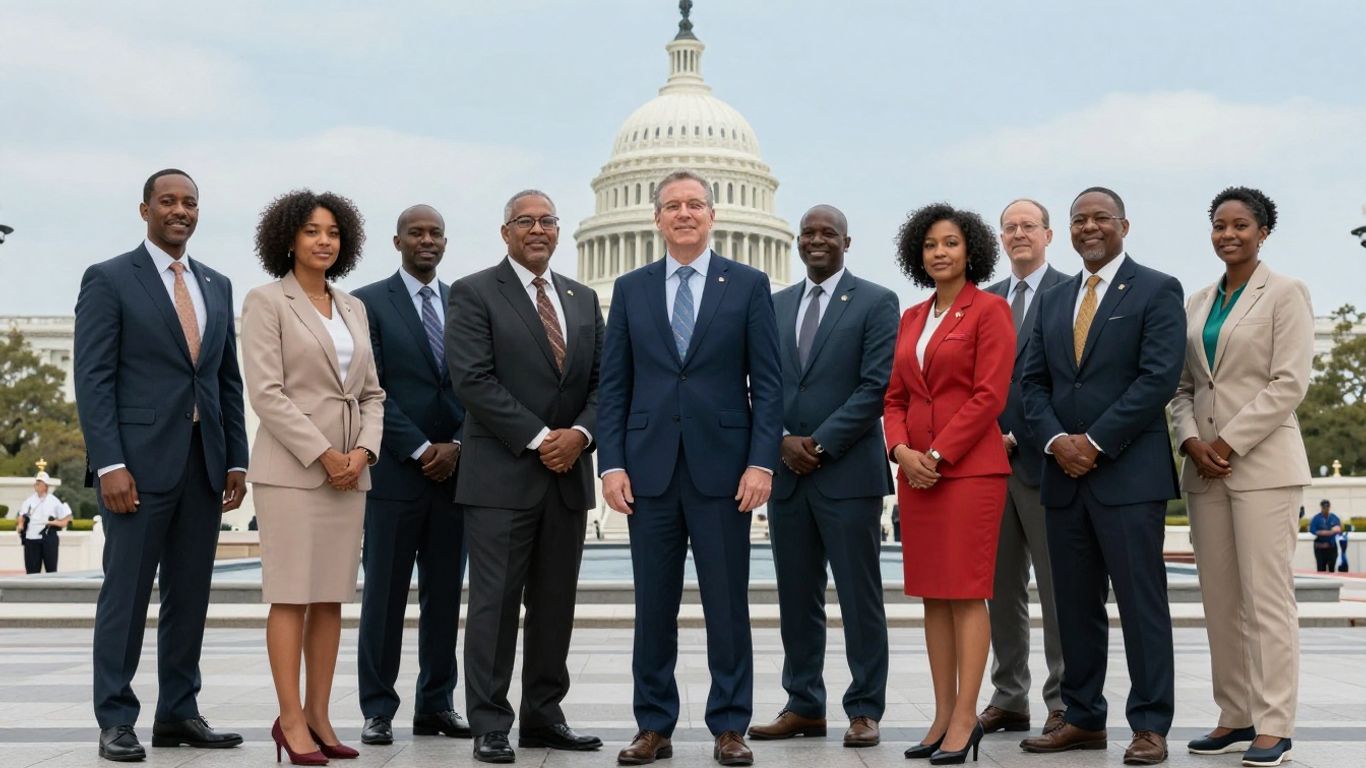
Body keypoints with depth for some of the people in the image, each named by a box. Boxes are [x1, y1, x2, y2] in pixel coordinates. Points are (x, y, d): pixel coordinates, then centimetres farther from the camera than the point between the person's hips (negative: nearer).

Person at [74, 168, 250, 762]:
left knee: (190, 596, 8)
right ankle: (116, 721, 7)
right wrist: (109, 464, -15)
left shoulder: (217, 286, 15)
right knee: (126, 592, -1)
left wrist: (237, 459, 9)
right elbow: (92, 379, -7)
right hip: (140, 462, -5)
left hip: (204, 464, 5)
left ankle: (178, 714, 16)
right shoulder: (109, 280, -1)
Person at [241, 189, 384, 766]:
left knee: (332, 597, 6)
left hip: (350, 468, 6)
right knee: (292, 596, -4)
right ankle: (291, 721, 1)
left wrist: (363, 450, -3)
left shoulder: (353, 307, 15)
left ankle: (319, 716, 11)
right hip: (291, 465, -6)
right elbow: (265, 392, -11)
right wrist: (323, 454, -14)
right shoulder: (266, 301, -2)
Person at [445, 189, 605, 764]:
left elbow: (601, 381, 12)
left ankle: (544, 716, 19)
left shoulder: (583, 299, 16)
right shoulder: (474, 293, -1)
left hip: (569, 474, 5)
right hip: (502, 475, -5)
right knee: (495, 602, -2)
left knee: (555, 603, 10)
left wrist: (580, 433, -8)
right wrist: (537, 439, -15)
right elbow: (473, 379, -11)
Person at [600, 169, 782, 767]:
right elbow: (614, 384, 8)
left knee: (727, 605, 4)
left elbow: (766, 381, 1)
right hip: (649, 469, 2)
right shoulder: (631, 289, 10)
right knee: (653, 606, 7)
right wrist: (612, 463, -1)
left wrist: (761, 462, -8)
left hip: (722, 468, -2)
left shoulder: (749, 285, 4)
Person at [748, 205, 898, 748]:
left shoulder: (876, 302, -1)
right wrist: (782, 440, -5)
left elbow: (876, 387, -9)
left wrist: (821, 444, -13)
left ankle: (865, 710, 9)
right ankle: (804, 706, 18)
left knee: (859, 596, 1)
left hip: (849, 471, -5)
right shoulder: (774, 306, 14)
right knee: (796, 597, 9)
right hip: (786, 472, 5)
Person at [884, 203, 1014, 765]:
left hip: (969, 466, -6)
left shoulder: (989, 309, -3)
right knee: (932, 595, 7)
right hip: (916, 468, 6)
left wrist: (938, 454, -14)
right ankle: (943, 716, 13)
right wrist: (901, 449, -4)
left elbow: (989, 395, -11)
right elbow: (895, 396, 14)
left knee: (967, 593, -5)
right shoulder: (911, 319, 16)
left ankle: (965, 720, 1)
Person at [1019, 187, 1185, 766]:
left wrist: (1096, 442, -14)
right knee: (1074, 605, 9)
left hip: (1129, 474, -5)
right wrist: (1056, 441, -5)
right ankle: (1083, 719, 18)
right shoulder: (1052, 300, 17)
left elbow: (1158, 377, -10)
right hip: (1064, 475, 6)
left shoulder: (1157, 291, 0)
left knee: (1141, 603, -2)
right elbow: (1034, 382, 13)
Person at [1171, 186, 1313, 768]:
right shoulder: (1196, 303, 16)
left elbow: (1289, 383, -9)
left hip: (1262, 462, -6)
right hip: (1204, 465, 6)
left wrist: (1228, 443, -14)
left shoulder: (1285, 294, 0)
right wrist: (1192, 442, -3)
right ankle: (1235, 717, 13)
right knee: (1219, 599, 6)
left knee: (1267, 596, -6)